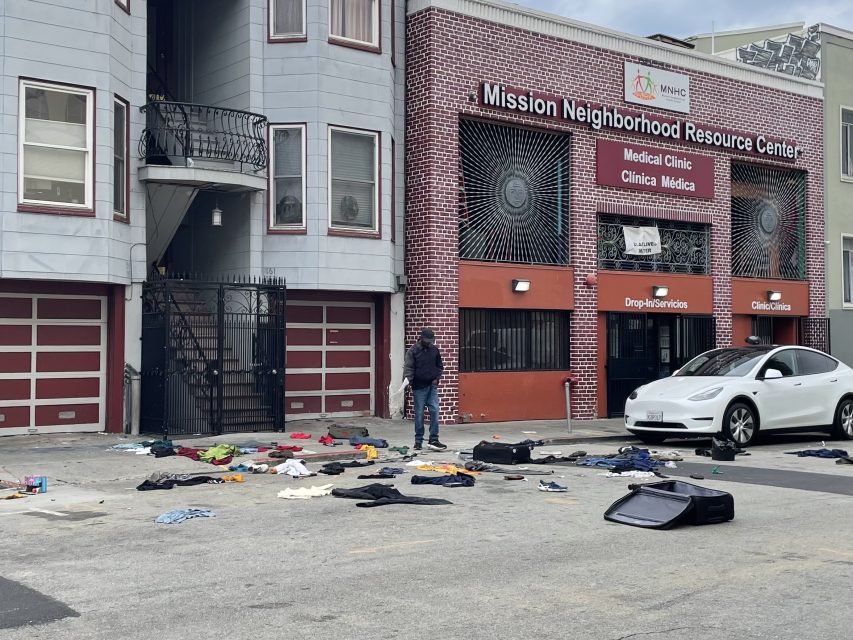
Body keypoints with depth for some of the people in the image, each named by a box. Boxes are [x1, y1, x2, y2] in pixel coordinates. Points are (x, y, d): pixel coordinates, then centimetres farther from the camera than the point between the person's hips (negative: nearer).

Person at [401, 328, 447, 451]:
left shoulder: (434, 350, 7)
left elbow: (439, 366, 16)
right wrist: (407, 379, -32)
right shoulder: (412, 351, -6)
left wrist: (437, 378, 1)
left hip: (432, 386, 3)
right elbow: (408, 368, -15)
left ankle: (433, 440, -1)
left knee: (434, 411, -4)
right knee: (419, 414, 3)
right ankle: (418, 441, 11)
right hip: (419, 387, -3)